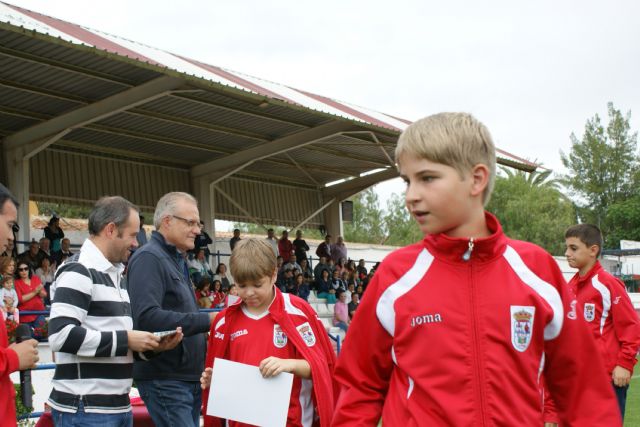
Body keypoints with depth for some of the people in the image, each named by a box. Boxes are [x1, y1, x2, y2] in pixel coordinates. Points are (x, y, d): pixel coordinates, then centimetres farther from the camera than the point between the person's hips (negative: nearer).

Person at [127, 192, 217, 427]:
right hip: (165, 380, -9)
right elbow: (147, 317, -26)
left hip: (189, 377, 9)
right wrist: (206, 320, -23)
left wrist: (203, 336, 8)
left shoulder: (177, 260, 18)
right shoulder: (149, 257, -13)